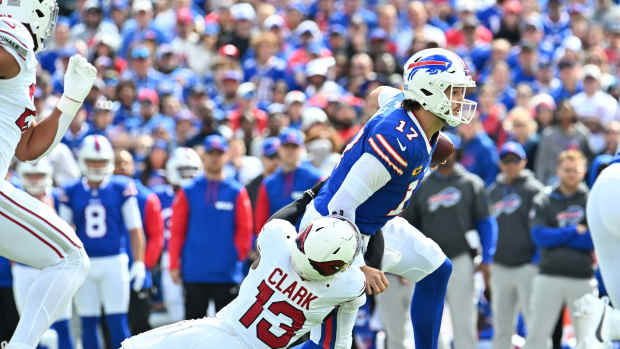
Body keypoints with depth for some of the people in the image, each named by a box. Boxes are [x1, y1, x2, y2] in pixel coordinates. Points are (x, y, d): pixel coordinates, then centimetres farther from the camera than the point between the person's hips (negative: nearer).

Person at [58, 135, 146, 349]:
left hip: (114, 262, -2)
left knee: (117, 322, -6)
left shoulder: (122, 189, 0)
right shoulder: (71, 193, 5)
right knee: (88, 323, 5)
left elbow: (135, 229, 3)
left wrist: (139, 263, -4)